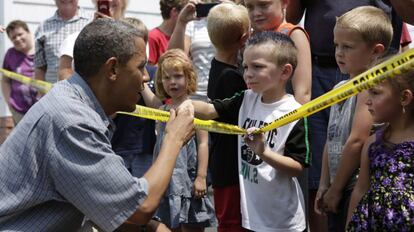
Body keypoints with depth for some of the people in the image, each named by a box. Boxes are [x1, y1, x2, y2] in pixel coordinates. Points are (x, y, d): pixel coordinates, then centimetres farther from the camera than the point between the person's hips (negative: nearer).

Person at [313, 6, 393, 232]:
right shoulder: (340, 88, 12)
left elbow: (357, 141, -21)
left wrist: (336, 188, -14)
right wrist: (324, 185, 13)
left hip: (357, 189, -9)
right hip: (338, 189, 9)